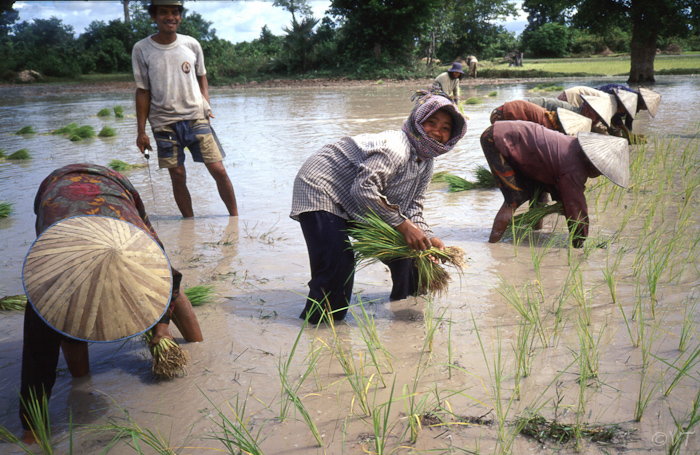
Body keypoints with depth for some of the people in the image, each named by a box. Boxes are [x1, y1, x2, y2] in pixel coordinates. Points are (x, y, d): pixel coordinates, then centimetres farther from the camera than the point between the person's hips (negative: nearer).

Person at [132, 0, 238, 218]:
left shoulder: (192, 44, 4)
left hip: (196, 118, 1)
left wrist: (206, 104, 1)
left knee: (218, 170, -4)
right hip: (164, 123, -1)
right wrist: (141, 131, -1)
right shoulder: (142, 49, -1)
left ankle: (235, 218, 11)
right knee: (178, 176, 1)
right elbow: (143, 91, 2)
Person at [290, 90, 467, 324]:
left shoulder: (426, 164, 2)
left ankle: (407, 295, 34)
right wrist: (402, 224, -32)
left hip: (356, 204, 10)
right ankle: (318, 322, -2)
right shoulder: (395, 148, -30)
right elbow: (364, 189, -35)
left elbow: (412, 209, 1)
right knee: (338, 262, -21)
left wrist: (427, 238, -18)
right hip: (320, 188, -9)